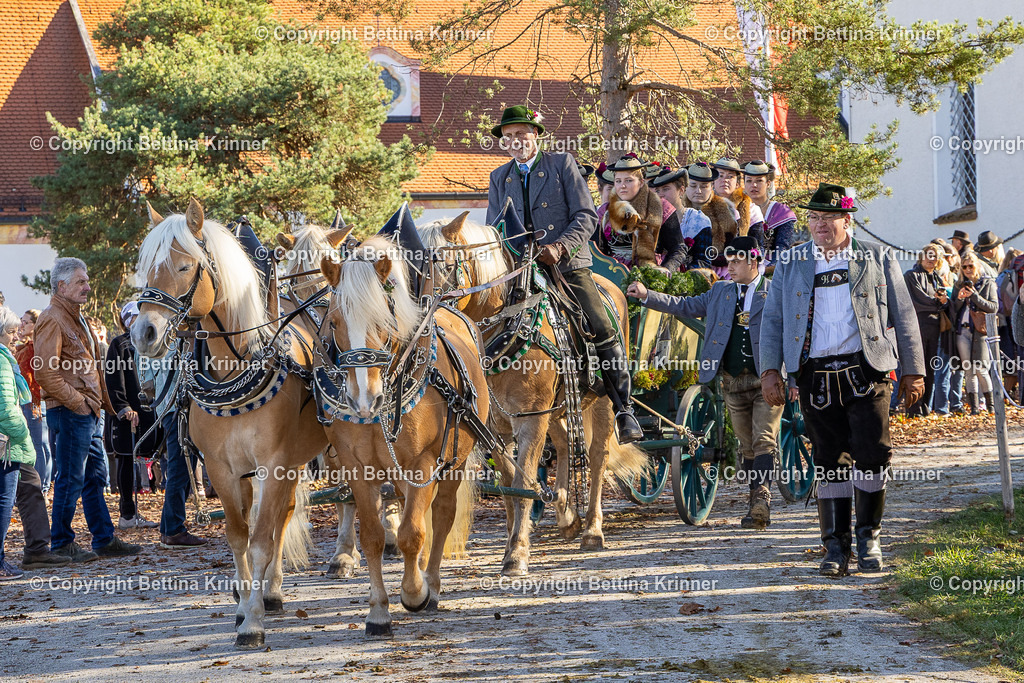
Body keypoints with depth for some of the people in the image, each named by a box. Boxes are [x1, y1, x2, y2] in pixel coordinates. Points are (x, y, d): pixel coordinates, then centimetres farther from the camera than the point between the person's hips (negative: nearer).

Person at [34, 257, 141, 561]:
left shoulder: (76, 318, 20)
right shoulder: (52, 320, -12)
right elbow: (46, 372, -21)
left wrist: (101, 402, 16)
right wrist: (77, 401, -18)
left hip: (88, 411, 10)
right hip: (69, 412, -10)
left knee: (95, 476, 12)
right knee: (71, 479, -5)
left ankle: (104, 539, 17)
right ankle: (62, 543, 2)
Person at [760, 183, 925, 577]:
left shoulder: (877, 258, 8)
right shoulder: (790, 263, 12)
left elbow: (903, 315, 9)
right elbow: (772, 318, 13)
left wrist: (913, 371, 6)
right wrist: (770, 370, 2)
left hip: (866, 371, -1)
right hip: (816, 377, 1)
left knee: (872, 453, -9)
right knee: (829, 461, 2)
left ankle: (868, 536, 7)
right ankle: (836, 547, 9)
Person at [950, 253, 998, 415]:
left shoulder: (988, 284, 6)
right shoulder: (959, 286, 16)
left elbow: (994, 307, -3)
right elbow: (953, 310, 13)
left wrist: (975, 297, -12)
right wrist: (960, 299, -6)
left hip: (980, 330, -3)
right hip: (962, 331, 3)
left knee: (981, 370, -9)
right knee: (968, 371, 0)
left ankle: (991, 405, 3)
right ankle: (973, 406, 2)